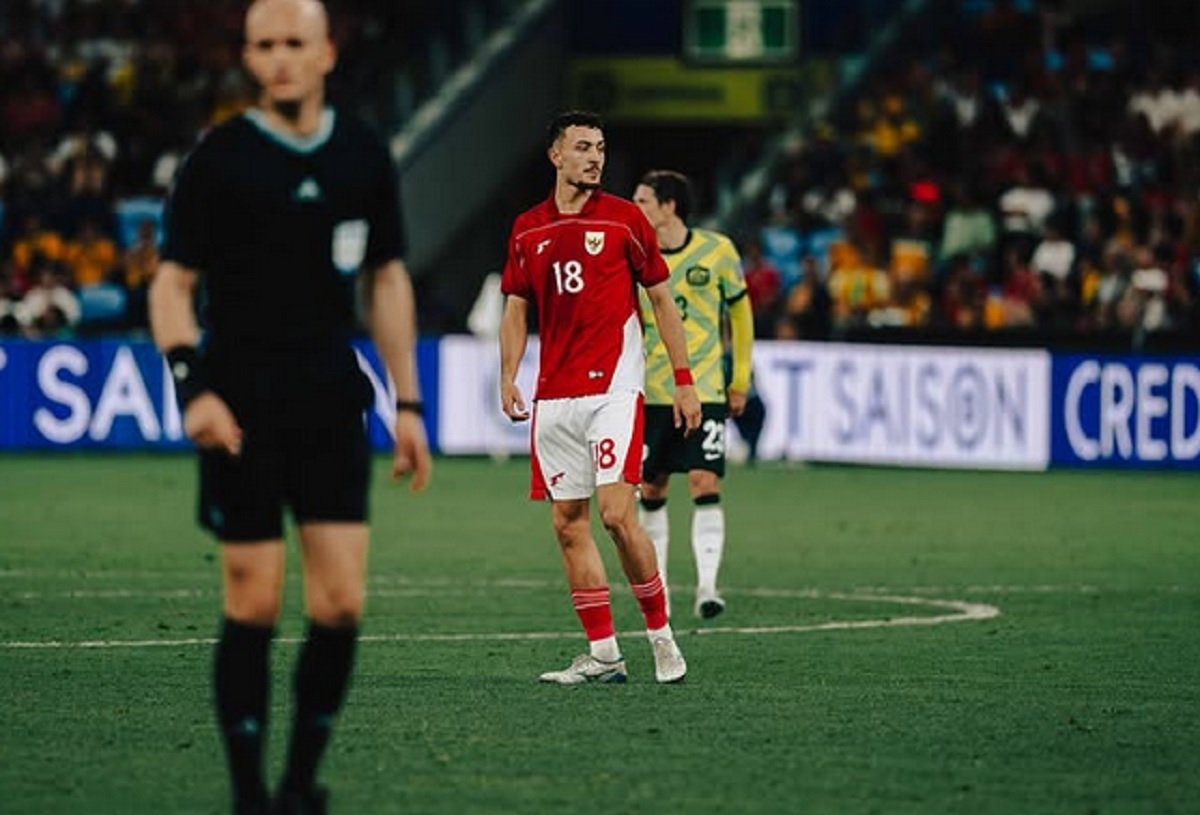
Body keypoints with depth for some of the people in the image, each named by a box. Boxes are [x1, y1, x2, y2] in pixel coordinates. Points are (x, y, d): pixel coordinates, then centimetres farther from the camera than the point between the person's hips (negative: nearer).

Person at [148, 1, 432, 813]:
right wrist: (192, 389, -16)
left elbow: (387, 279, 15)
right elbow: (172, 284, -1)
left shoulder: (363, 155, 8)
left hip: (331, 401, 3)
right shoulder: (220, 159, -3)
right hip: (242, 407, -3)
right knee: (255, 606, -3)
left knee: (341, 603, -4)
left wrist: (408, 403, 11)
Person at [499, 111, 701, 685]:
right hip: (554, 396, 4)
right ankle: (603, 654, 6)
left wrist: (684, 380, 0)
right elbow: (516, 309, 16)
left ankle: (661, 635, 0)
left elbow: (661, 299, 4)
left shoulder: (623, 219, 1)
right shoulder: (527, 229, 10)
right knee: (568, 524, 1)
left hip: (613, 387, -4)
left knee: (617, 514, -14)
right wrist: (508, 376, 1)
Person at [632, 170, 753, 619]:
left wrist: (741, 379, 9)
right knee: (651, 491, 6)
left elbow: (740, 312, 9)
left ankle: (707, 585, -15)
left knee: (706, 485, -13)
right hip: (649, 393, 2)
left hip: (705, 390, -2)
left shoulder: (716, 250, -3)